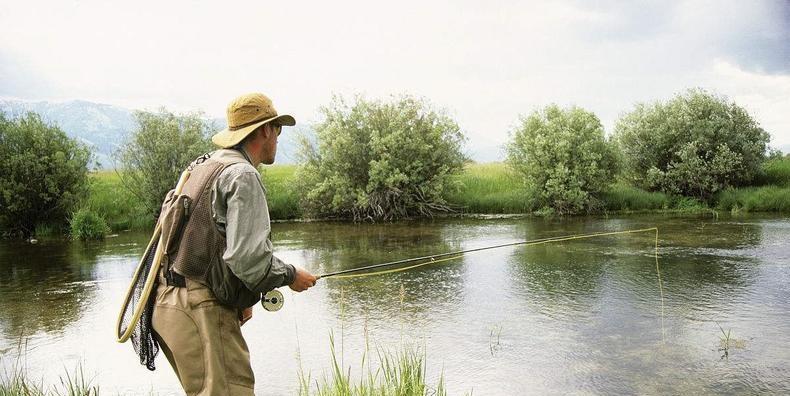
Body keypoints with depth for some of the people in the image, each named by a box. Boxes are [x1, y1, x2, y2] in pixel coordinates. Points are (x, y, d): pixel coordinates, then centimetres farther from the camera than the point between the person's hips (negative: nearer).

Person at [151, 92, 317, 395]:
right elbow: (247, 256, -20)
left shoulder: (202, 167, 18)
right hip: (201, 310, -10)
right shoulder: (242, 174, -12)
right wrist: (291, 276, -3)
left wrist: (239, 297, 18)